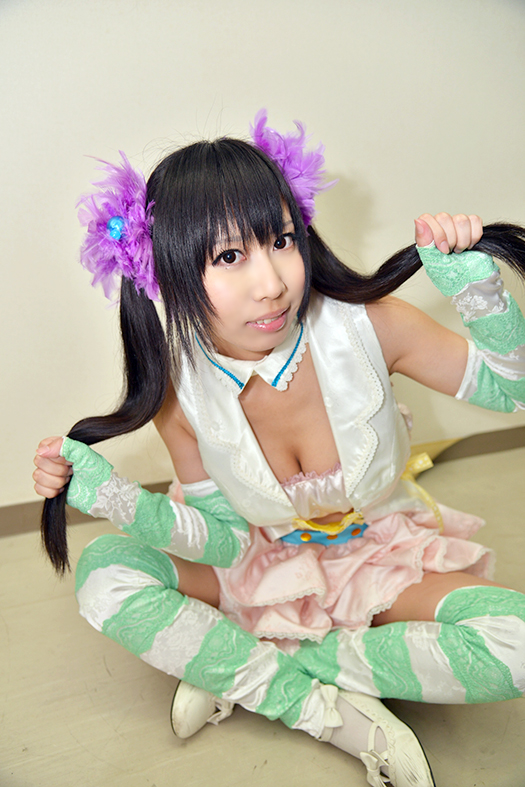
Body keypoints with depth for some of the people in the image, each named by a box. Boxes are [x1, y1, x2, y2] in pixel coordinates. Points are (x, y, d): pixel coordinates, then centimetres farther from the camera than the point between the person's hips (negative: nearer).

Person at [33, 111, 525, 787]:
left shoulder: (364, 325, -24)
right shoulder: (179, 389, -19)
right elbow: (223, 540, -11)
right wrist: (111, 497, -25)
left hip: (383, 556, 0)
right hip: (267, 564, 1)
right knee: (103, 574, -18)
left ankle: (237, 668, -16)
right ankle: (335, 713, -17)